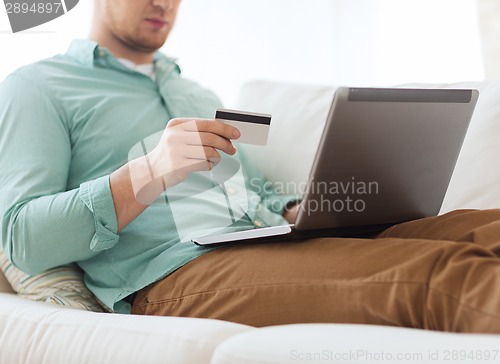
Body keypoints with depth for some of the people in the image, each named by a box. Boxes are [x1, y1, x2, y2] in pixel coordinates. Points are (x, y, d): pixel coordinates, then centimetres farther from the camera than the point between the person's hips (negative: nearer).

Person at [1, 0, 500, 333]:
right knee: (442, 274, -30)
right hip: (172, 273, -6)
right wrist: (151, 172, -17)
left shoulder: (196, 93, 32)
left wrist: (303, 213, 4)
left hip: (275, 246, 7)